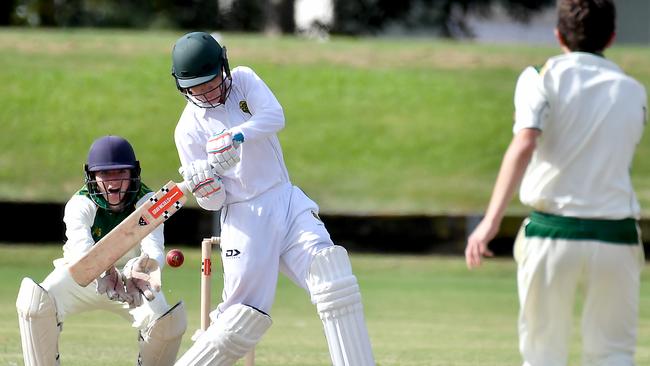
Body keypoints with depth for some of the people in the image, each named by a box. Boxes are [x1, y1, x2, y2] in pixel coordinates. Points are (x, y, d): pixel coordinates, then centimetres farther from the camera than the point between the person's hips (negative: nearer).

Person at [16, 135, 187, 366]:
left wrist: (139, 268, -69)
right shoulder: (79, 204, -26)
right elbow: (82, 251, -47)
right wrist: (105, 274, -72)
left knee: (167, 321, -26)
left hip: (130, 276, 1)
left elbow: (154, 250, -42)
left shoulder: (147, 202, -22)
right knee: (35, 301, -30)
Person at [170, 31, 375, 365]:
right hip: (245, 219, -3)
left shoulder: (243, 80, 3)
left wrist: (236, 136, -35)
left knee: (332, 275, -18)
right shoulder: (189, 130, -3)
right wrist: (203, 185, -27)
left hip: (288, 202, 3)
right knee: (244, 318, -8)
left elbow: (275, 116, -18)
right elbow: (213, 202, -4)